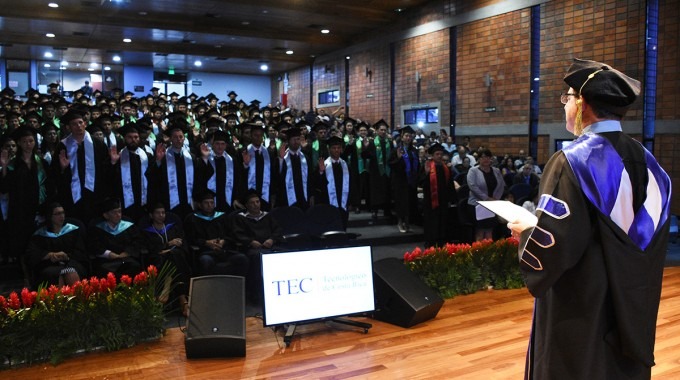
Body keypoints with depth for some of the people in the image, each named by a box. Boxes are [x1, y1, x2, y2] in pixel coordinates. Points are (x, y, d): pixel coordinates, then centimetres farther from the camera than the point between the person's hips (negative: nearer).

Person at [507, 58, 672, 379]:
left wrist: (525, 232, -5)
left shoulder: (573, 161, -20)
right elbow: (654, 238, 10)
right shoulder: (647, 162, 3)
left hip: (579, 311, -6)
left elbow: (550, 245, -26)